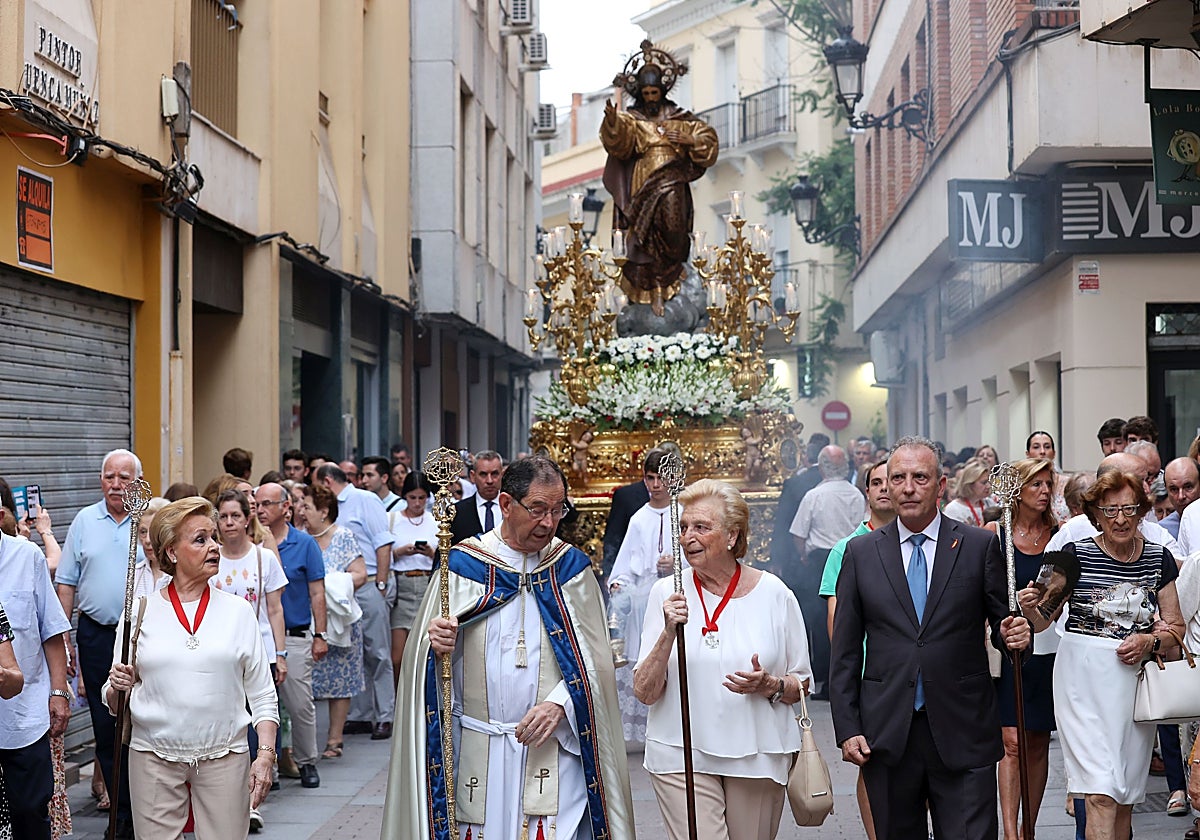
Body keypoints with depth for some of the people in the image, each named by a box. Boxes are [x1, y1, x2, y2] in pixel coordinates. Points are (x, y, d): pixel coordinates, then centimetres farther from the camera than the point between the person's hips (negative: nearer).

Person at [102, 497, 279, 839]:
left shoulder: (237, 610, 5)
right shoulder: (141, 611, 3)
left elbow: (262, 694, 6)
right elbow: (113, 702, 7)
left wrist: (265, 754, -4)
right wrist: (117, 688, -14)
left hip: (225, 757, 0)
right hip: (154, 756, 0)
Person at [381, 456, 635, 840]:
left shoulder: (571, 567, 4)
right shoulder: (463, 565, 1)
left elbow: (595, 658, 2)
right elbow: (424, 650, 2)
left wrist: (561, 703, -14)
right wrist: (434, 645, -20)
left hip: (554, 748, 0)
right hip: (478, 750, 0)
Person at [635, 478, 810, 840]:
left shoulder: (773, 593, 0)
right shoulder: (668, 593, -1)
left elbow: (802, 685, 7)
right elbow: (644, 693, -4)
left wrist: (769, 685, -14)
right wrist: (669, 633, -17)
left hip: (758, 756, 1)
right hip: (681, 756, -1)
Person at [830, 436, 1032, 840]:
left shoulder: (980, 546, 3)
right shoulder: (861, 552, 6)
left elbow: (1001, 622, 8)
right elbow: (845, 651, 6)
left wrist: (1013, 635, -16)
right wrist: (847, 729, 0)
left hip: (961, 734, -1)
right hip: (886, 736, 2)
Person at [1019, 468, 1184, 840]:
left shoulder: (1159, 559, 4)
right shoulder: (1076, 555, -5)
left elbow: (1176, 627, 10)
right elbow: (1043, 620, -3)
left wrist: (1150, 642, -10)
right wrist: (1031, 609, -25)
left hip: (1137, 680, 4)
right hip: (1085, 679, -3)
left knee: (1127, 793, 11)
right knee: (1102, 794, -11)